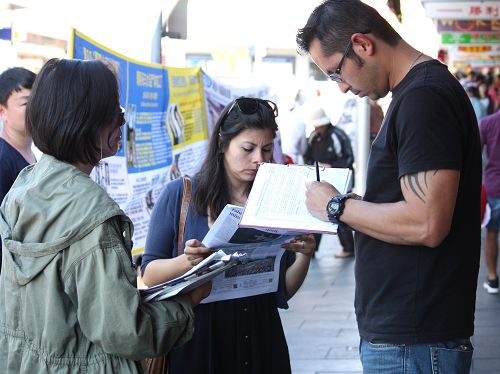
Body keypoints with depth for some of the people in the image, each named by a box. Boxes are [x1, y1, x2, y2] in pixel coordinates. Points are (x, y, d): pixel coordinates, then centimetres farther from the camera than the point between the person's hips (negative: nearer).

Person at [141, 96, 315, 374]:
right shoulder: (178, 194, -4)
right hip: (196, 338, -2)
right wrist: (188, 262, -22)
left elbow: (284, 290, 7)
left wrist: (303, 257, -11)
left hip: (259, 338, 2)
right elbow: (150, 275, -4)